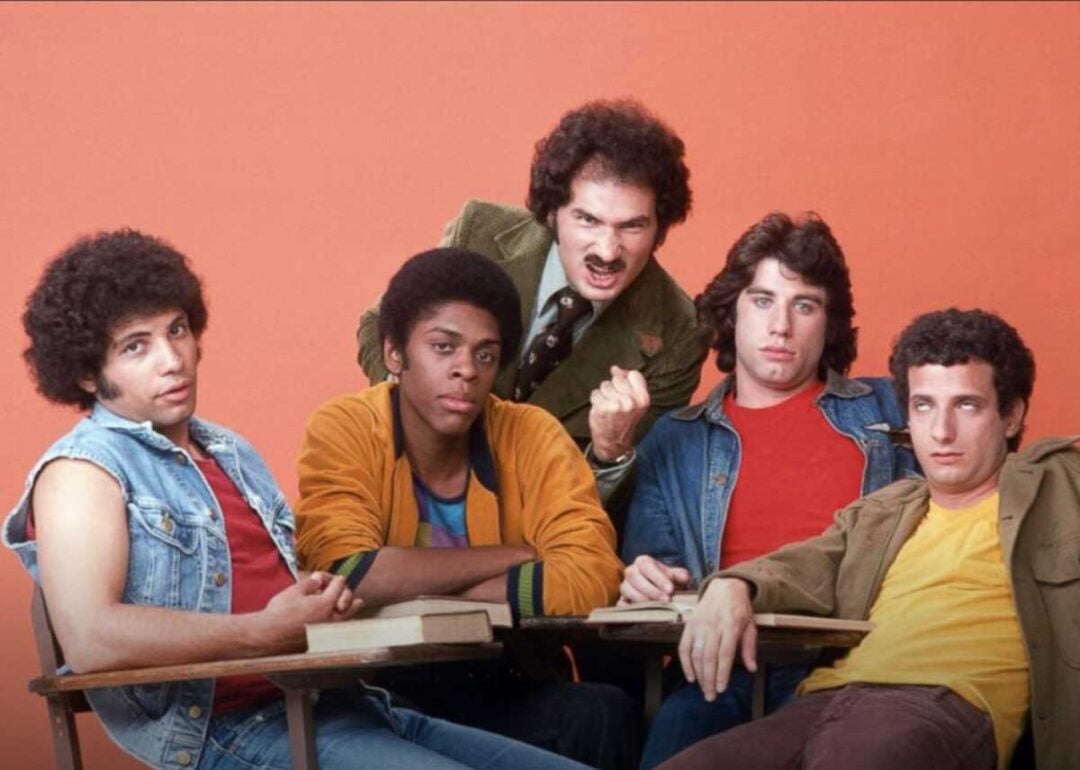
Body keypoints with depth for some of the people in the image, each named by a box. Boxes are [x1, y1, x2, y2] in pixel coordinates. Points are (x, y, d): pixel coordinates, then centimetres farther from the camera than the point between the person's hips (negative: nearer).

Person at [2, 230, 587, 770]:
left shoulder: (232, 453, 22)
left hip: (340, 705, 9)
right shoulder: (82, 470, -3)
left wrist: (329, 599, 3)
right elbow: (89, 639, -20)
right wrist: (267, 633, -16)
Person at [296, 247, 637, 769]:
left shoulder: (532, 437, -3)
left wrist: (412, 583, -17)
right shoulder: (343, 431, -7)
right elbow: (350, 574, -22)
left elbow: (590, 579, -17)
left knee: (603, 712, -26)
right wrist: (514, 556, -15)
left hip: (507, 694, 2)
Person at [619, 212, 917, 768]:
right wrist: (645, 586, -8)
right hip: (730, 665, 1)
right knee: (680, 725, -34)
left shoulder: (886, 411, 18)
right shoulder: (675, 443, 20)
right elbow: (647, 568, 16)